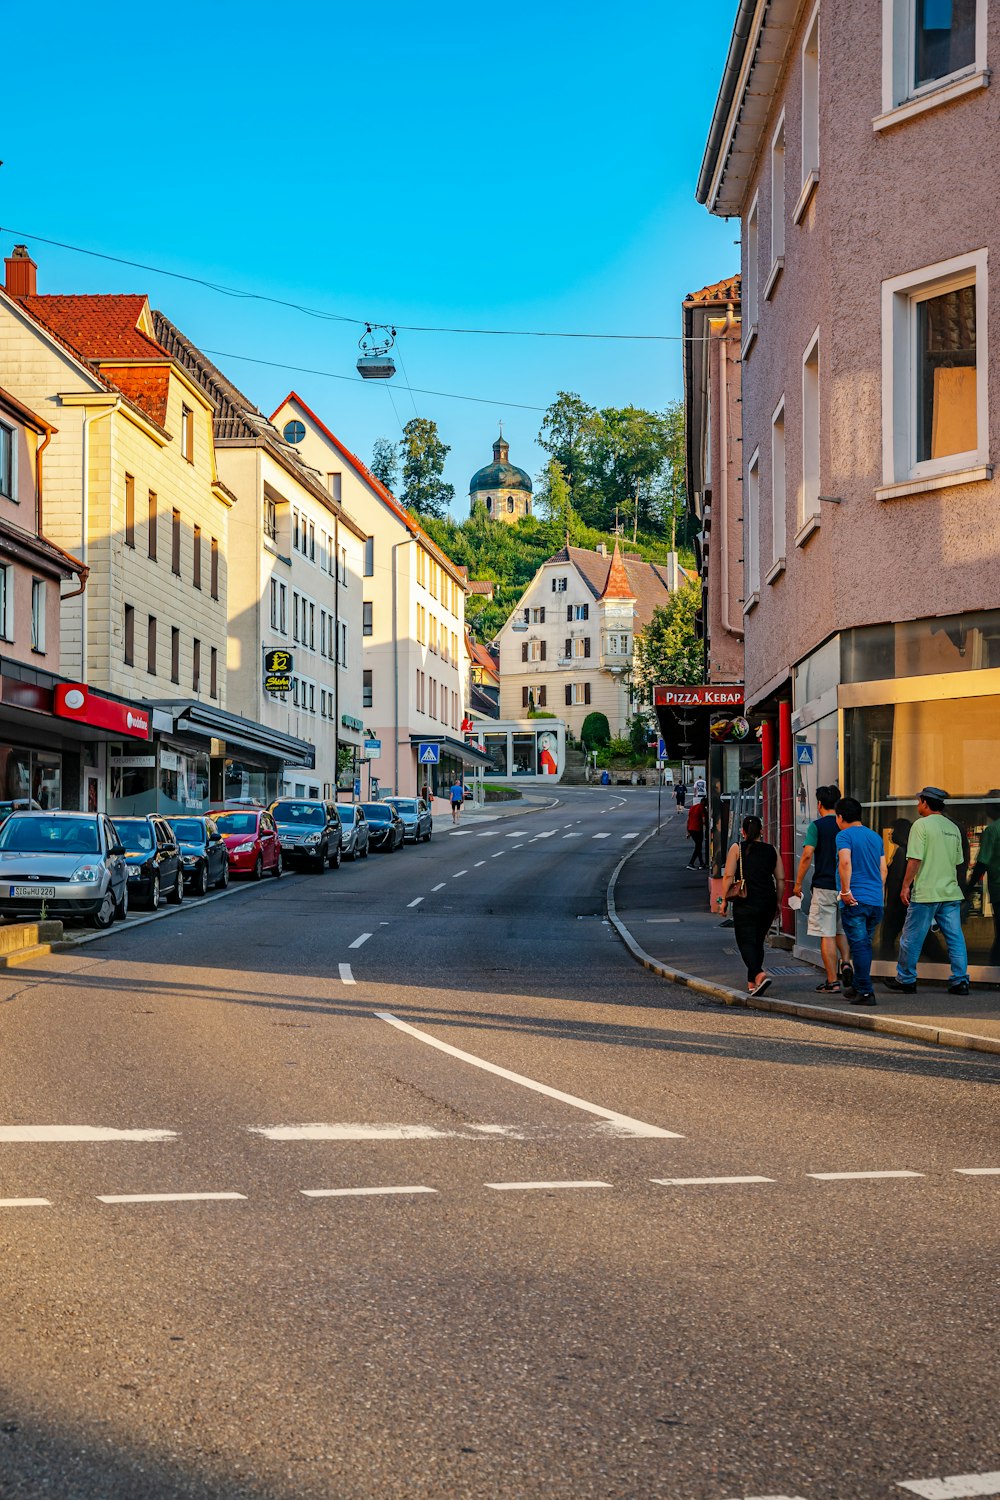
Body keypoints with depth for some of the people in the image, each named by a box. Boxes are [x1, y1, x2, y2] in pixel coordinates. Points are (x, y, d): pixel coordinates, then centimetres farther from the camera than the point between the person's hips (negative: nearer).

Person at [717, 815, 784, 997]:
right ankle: (752, 983, 19)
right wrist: (778, 902, 17)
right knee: (758, 942, 15)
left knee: (746, 941, -4)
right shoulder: (772, 850, 8)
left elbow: (728, 876, -6)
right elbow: (781, 879, 8)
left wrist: (724, 899, 1)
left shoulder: (737, 849, -1)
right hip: (768, 902, 4)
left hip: (745, 903, -4)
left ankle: (759, 975, -27)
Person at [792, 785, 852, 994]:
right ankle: (846, 963, -3)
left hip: (824, 887, -5)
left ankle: (832, 981, 0)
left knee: (827, 935, 0)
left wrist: (798, 883, -5)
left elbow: (807, 855, -14)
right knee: (842, 931, 20)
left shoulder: (817, 826, -7)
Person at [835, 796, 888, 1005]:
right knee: (865, 944, 17)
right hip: (876, 900, 6)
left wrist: (846, 890, -16)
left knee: (859, 945, -5)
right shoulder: (875, 837, 17)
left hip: (855, 900, -6)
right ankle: (857, 986, 26)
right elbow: (883, 869, 18)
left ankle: (866, 992, -8)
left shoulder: (844, 835, -4)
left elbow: (845, 862, -20)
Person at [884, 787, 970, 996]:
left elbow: (915, 860, -14)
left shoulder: (922, 825, -9)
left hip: (925, 893, -6)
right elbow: (958, 863, 18)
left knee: (912, 938, 4)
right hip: (951, 892, 6)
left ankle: (905, 979, 12)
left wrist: (906, 886, -9)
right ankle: (960, 980, 2)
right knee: (955, 938, 5)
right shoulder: (953, 828, 12)